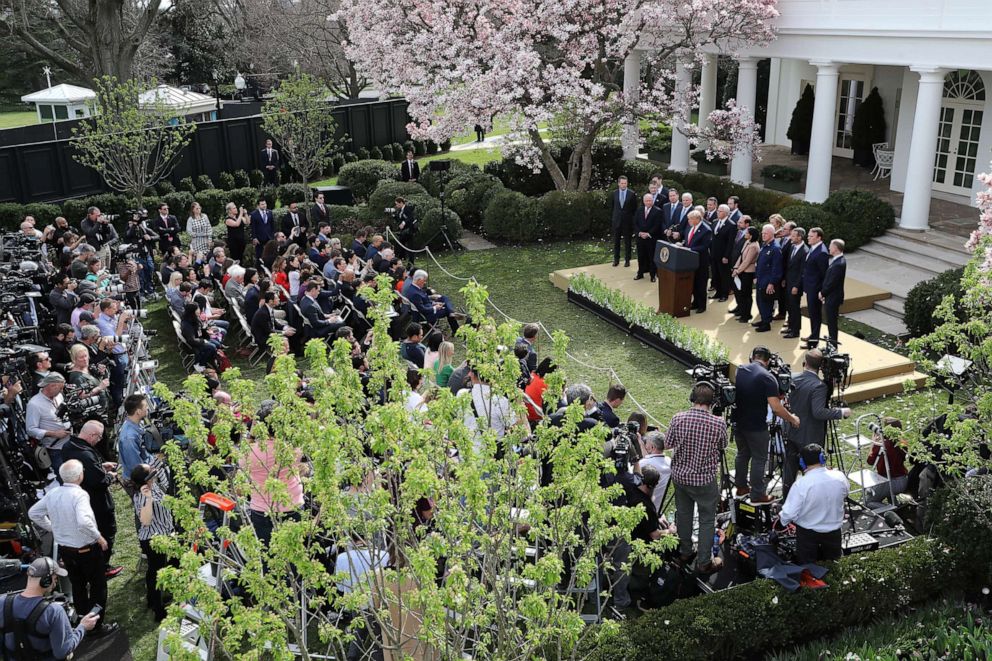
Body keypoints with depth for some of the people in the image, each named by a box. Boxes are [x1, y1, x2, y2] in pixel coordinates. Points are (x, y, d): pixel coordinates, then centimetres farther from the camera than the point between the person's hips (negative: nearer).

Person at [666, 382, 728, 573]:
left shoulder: (678, 419, -13)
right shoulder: (718, 423, -18)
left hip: (680, 475, 3)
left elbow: (668, 444, 1)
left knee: (683, 514, 19)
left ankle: (685, 553, 34)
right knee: (707, 520, 10)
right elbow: (722, 447, 0)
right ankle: (704, 562, 15)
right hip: (705, 479, -3)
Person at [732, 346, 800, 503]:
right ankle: (757, 495, 14)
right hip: (756, 427, -6)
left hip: (739, 423, 6)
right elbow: (776, 408, -24)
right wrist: (792, 419, -8)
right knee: (759, 459, 7)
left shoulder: (740, 370, 0)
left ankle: (741, 487, 34)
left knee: (742, 454, 21)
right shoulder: (767, 377, -19)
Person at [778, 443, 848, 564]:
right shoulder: (840, 478, -17)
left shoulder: (801, 484, -28)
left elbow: (789, 514, -23)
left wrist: (781, 519, -1)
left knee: (804, 563, 18)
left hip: (807, 533, -3)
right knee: (834, 559, 29)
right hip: (834, 531, 3)